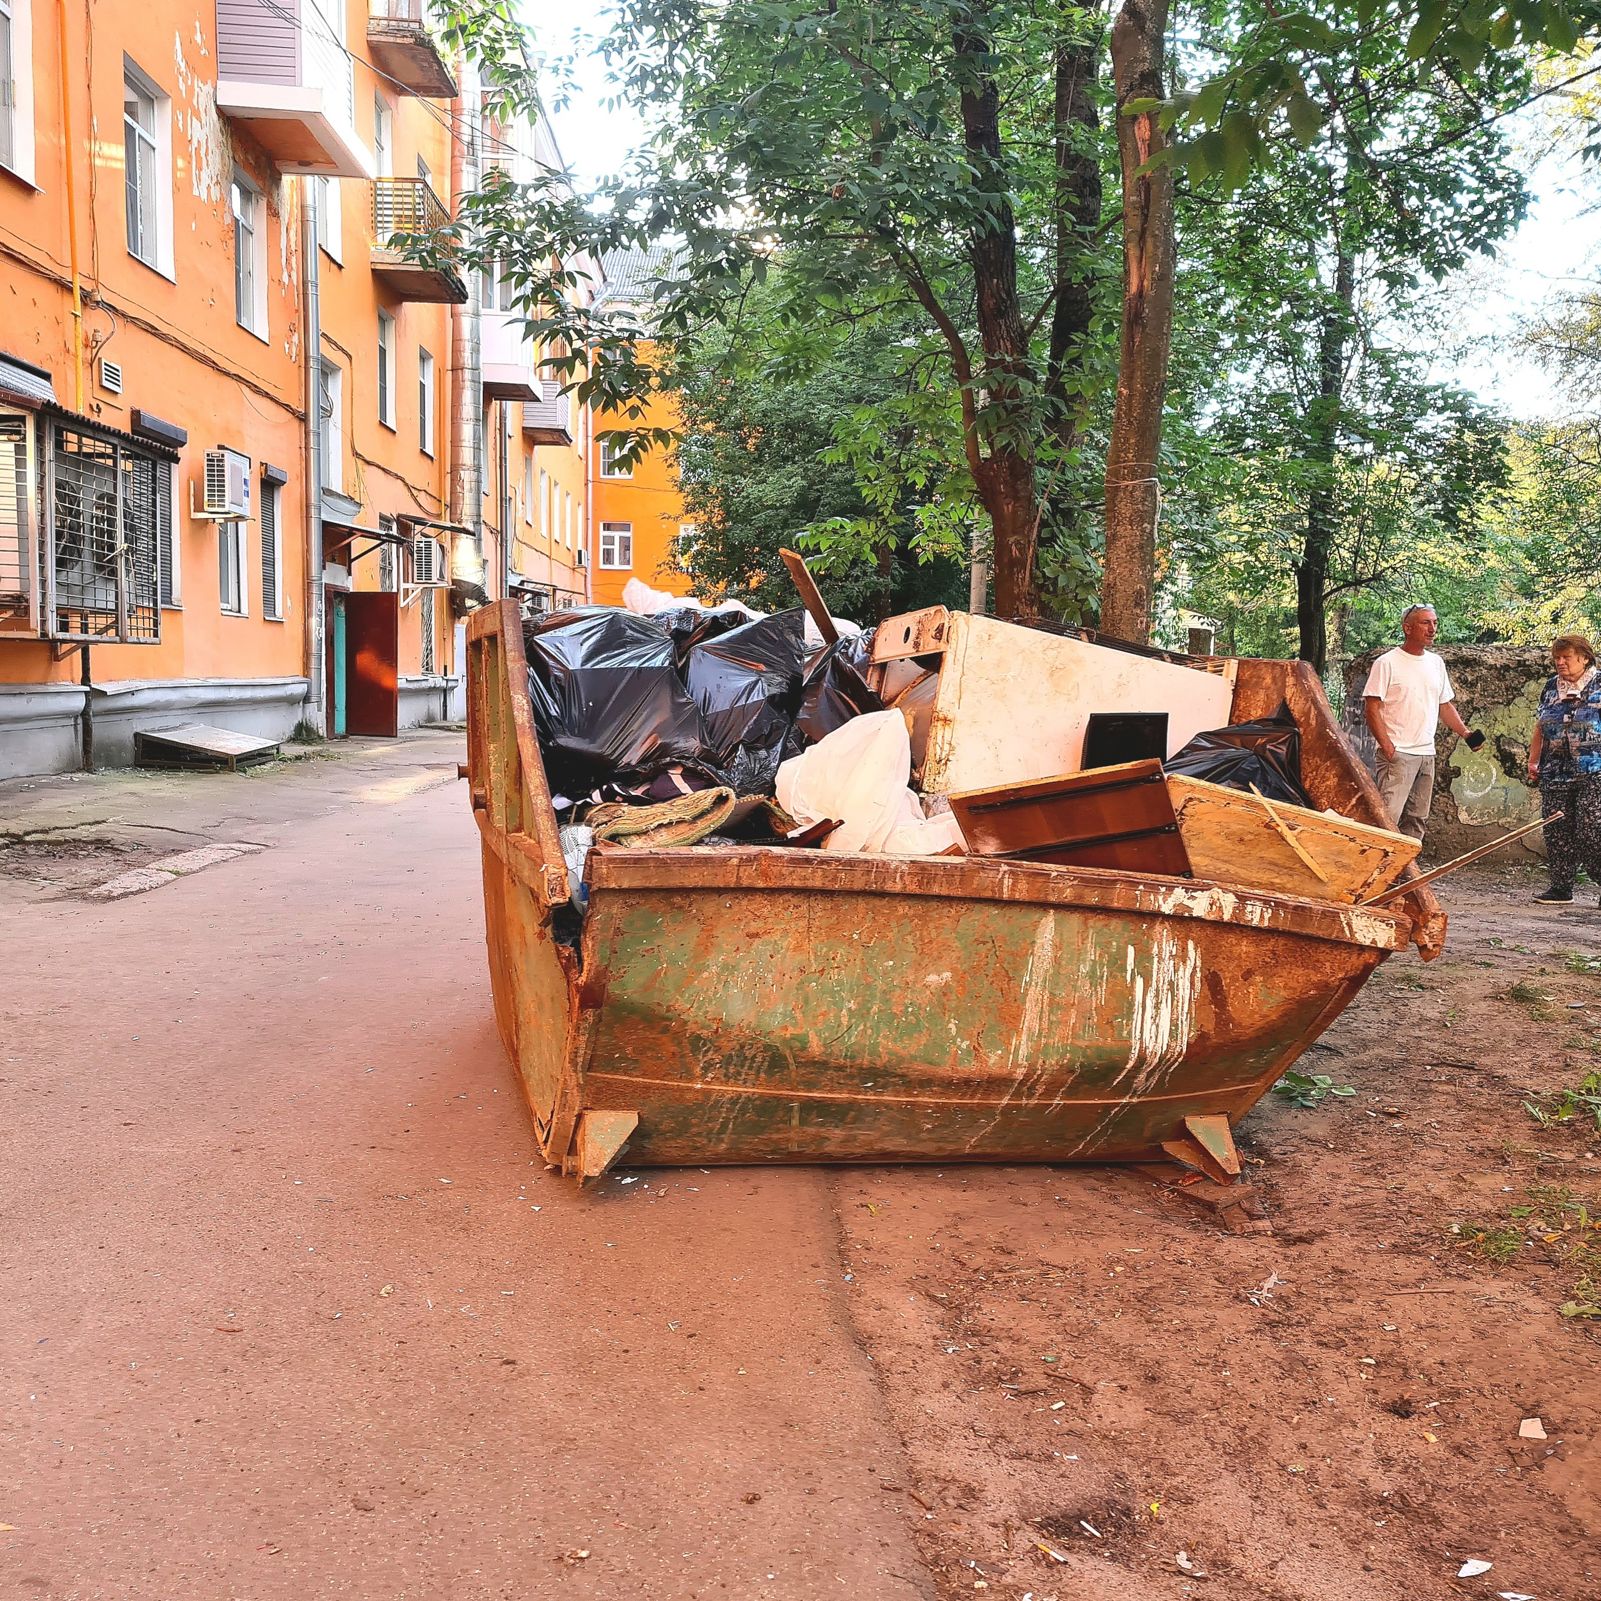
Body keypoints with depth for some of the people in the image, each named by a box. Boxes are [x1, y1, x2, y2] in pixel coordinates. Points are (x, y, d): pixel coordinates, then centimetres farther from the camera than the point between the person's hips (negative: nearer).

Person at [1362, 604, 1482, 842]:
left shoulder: (1436, 663, 15)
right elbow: (1372, 708, -11)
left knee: (1417, 818, 11)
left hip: (1427, 753, 7)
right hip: (1397, 752, -7)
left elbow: (1445, 705, 21)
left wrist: (1465, 732, 6)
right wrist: (1387, 747, -19)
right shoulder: (1387, 662, -7)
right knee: (1389, 816, -16)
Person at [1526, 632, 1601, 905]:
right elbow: (1540, 728, 21)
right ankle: (1560, 886, 12)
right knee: (1557, 831, 4)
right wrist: (1533, 762, 15)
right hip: (1555, 775, 5)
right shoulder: (1551, 687, 15)